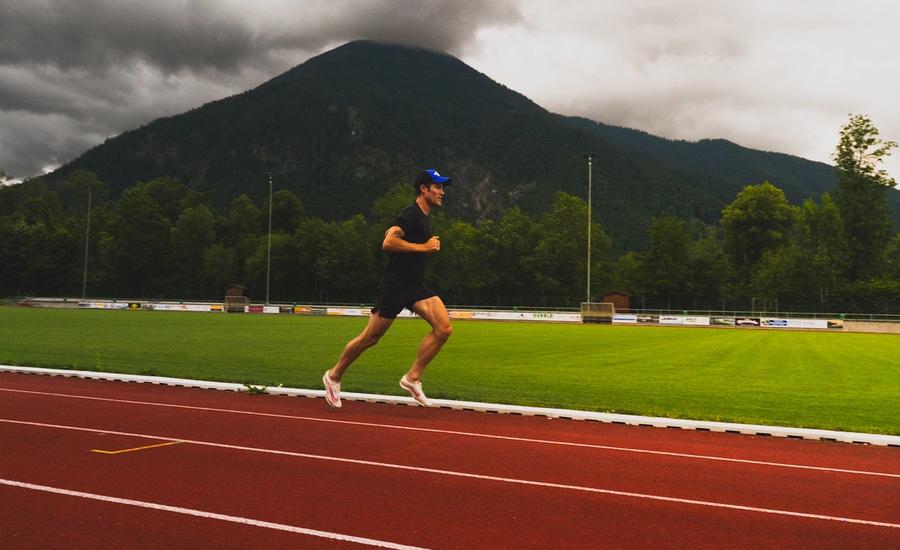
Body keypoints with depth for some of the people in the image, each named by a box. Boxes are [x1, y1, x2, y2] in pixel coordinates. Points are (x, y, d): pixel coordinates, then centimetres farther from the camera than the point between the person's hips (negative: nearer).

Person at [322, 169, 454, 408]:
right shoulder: (410, 215, -15)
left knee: (444, 327, -11)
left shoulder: (424, 217, 15)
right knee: (370, 338, 2)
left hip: (416, 286, 8)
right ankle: (334, 376, 23)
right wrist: (423, 247, -23)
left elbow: (389, 232, 27)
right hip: (394, 286, -8)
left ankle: (412, 378, -3)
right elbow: (387, 243, -28)